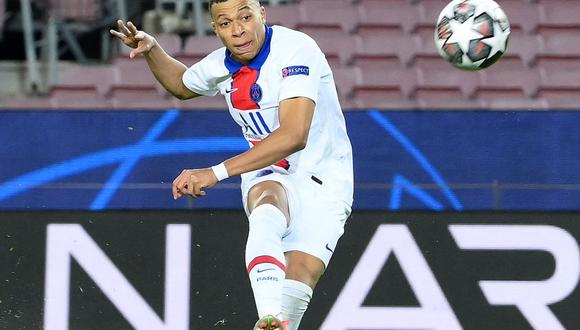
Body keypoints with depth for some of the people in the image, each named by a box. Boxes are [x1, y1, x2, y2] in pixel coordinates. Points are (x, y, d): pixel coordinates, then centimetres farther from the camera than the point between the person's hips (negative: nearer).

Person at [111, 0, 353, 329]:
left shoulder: (296, 49, -21)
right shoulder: (221, 64, 1)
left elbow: (294, 136, -32)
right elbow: (182, 84, 28)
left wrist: (217, 172, -34)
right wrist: (151, 49, 7)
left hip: (322, 179, -3)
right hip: (269, 175, 3)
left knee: (301, 277, -24)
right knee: (267, 213, -34)